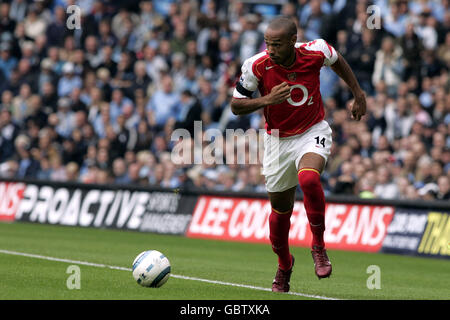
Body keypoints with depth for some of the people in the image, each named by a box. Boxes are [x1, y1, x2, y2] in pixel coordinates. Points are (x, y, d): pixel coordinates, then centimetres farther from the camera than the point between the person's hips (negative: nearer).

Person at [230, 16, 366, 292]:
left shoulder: (315, 52, -18)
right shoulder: (256, 66, -19)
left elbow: (337, 60, 7)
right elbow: (236, 105, -10)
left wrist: (359, 94, 12)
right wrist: (267, 99, -27)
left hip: (313, 133, -2)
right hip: (278, 140, 2)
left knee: (308, 178, -33)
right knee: (280, 209, 10)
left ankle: (319, 246, -13)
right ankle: (284, 265, 38)